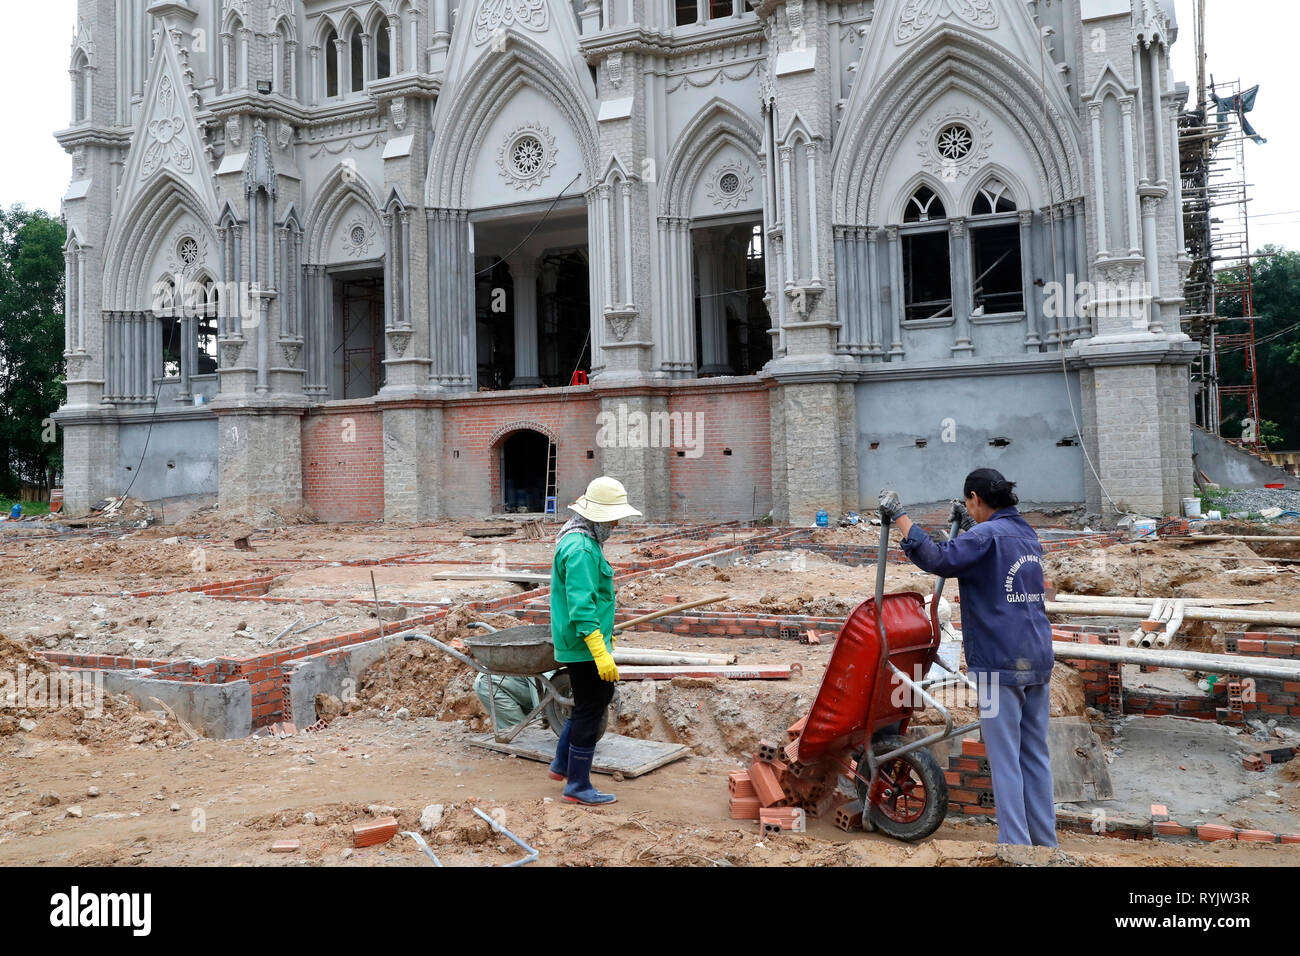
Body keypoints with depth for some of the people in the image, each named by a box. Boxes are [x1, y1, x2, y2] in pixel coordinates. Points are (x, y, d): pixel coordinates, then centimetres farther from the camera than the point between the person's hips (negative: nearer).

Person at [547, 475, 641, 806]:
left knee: (601, 696, 21)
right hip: (584, 643, -11)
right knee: (589, 709, -1)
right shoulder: (581, 548, -22)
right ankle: (578, 786, 12)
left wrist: (604, 630, 30)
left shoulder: (582, 539, 12)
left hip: (585, 640, 11)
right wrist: (601, 653, -29)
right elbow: (581, 607, -27)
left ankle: (562, 764, 31)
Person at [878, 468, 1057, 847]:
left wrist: (898, 515, -20)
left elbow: (937, 559, -26)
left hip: (1000, 663, -8)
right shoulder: (1028, 534, 14)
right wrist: (969, 525, 30)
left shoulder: (986, 535, -12)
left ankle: (1015, 839, 0)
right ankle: (1044, 838, 20)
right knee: (1036, 755, 13)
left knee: (1005, 760, -3)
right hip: (1038, 660, 8)